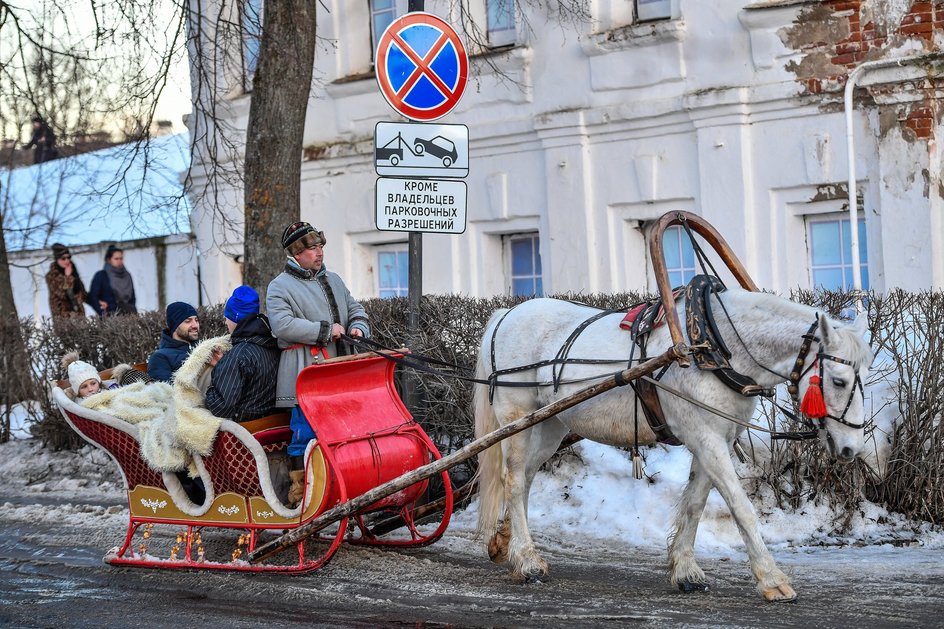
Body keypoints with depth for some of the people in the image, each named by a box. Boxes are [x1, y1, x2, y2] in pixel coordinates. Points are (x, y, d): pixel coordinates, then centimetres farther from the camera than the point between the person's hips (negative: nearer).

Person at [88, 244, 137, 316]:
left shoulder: (127, 276, 18)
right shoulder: (101, 276, 4)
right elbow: (92, 298, -1)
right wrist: (104, 313, -12)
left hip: (128, 315, 4)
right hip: (110, 317, -4)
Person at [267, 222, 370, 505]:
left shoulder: (333, 280, 20)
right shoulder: (280, 287, -2)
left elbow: (355, 308, 26)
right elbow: (282, 325, -16)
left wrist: (358, 327, 2)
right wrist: (325, 330, -15)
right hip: (305, 373, -6)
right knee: (305, 431, -8)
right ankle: (299, 489, -1)